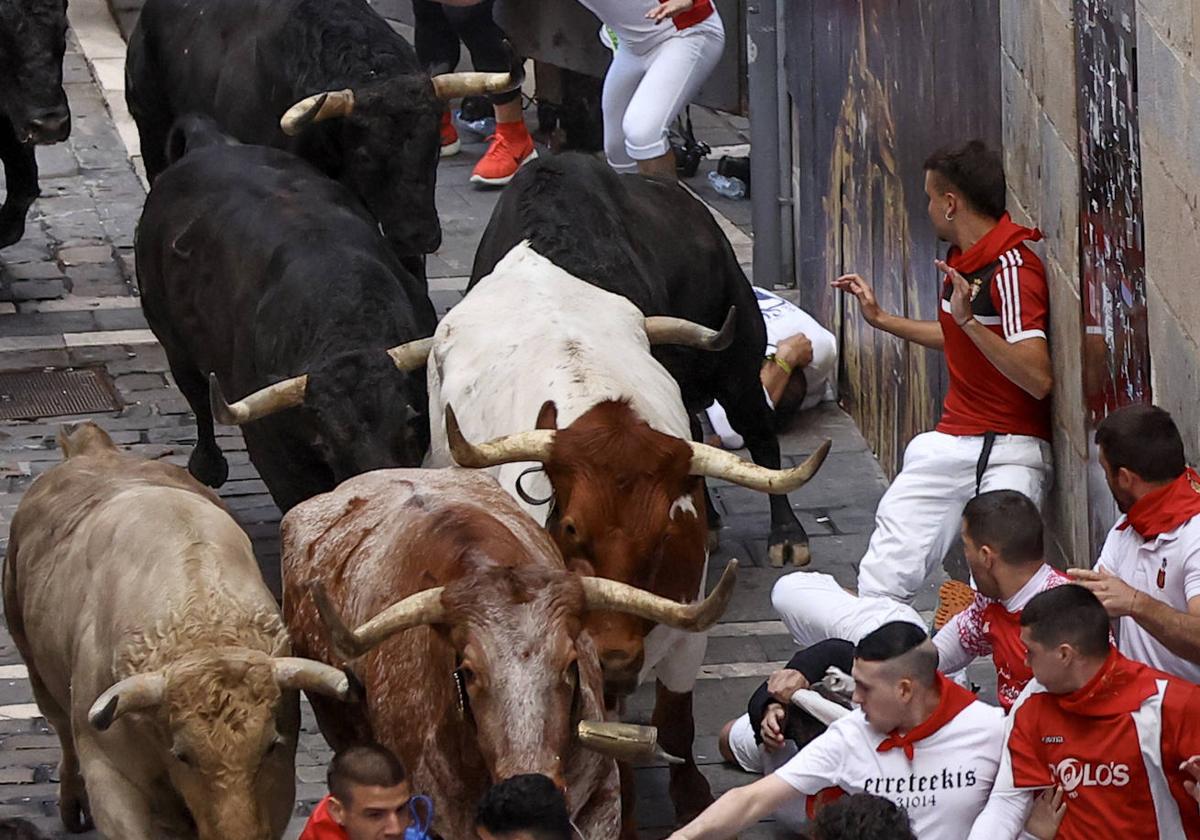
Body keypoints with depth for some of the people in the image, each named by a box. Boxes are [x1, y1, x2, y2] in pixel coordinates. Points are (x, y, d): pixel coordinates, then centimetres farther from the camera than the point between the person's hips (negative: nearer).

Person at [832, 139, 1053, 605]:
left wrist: (970, 321, -34)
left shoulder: (1012, 267, -18)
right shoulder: (963, 260, 11)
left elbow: (1038, 379, -27)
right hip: (950, 441, 9)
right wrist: (881, 319, 35)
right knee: (883, 579, 1)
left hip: (1007, 450, -9)